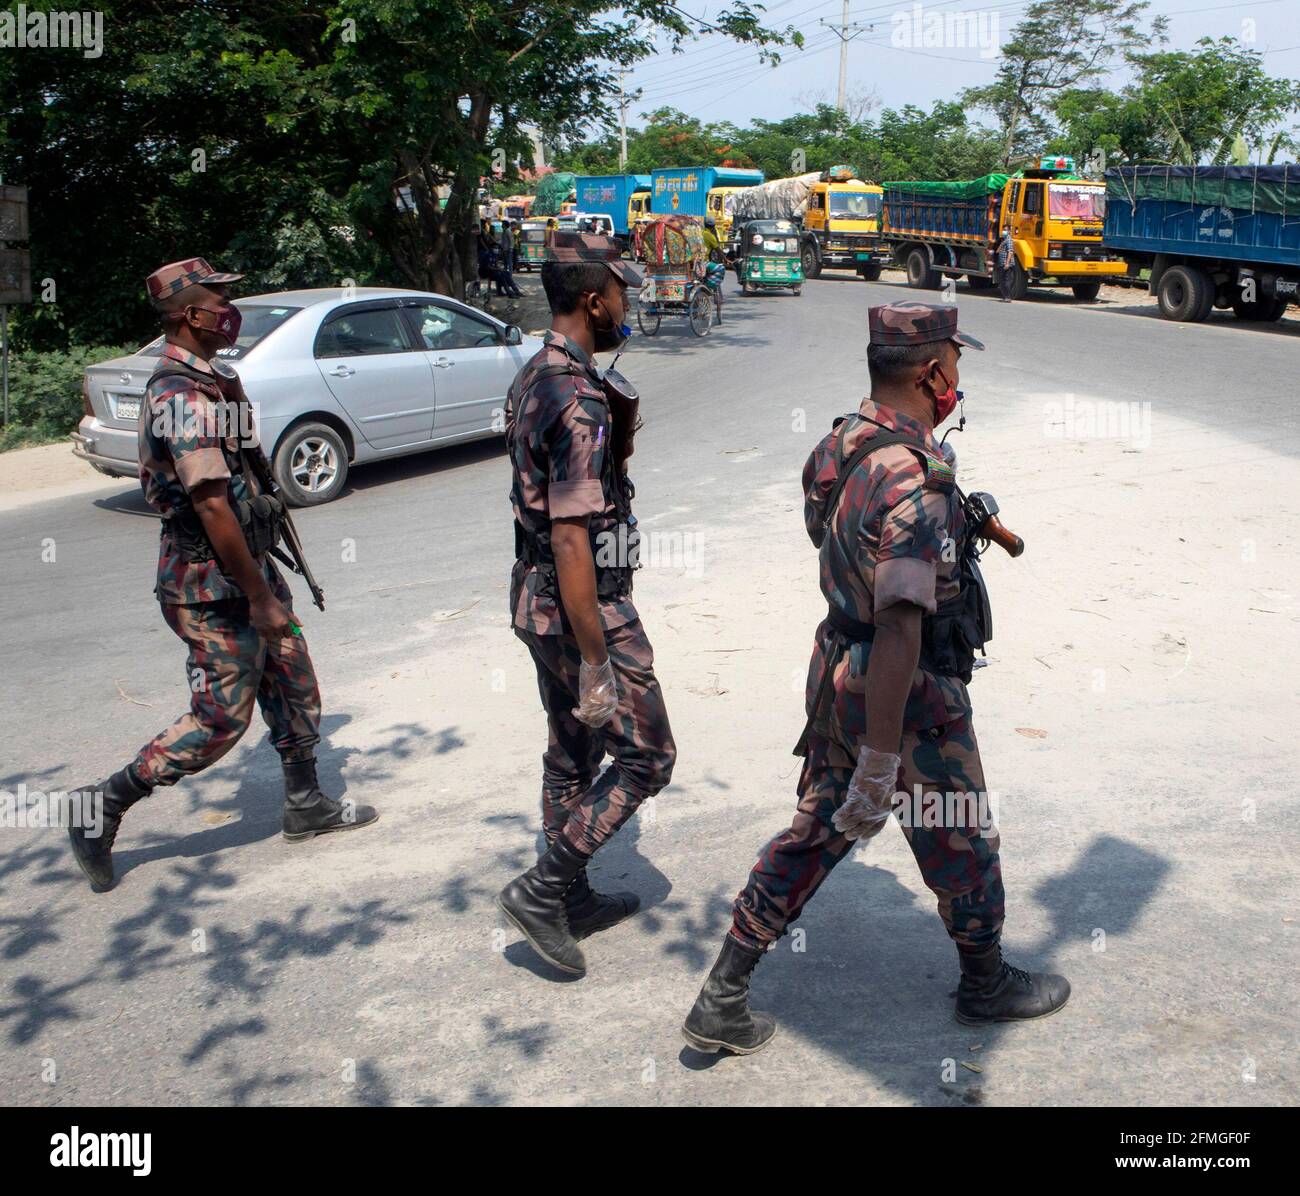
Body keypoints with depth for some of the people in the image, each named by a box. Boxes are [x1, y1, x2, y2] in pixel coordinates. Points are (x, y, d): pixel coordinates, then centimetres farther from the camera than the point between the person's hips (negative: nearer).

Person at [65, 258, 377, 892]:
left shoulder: (200, 382, 11)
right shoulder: (185, 397, -22)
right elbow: (213, 507, -27)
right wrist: (259, 598, -23)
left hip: (246, 567, 10)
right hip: (212, 585, -10)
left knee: (293, 683, 15)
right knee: (220, 721, -2)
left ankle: (306, 806, 27)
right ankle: (103, 807, 12)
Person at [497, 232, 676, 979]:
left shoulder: (534, 379, 8)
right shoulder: (580, 400, -23)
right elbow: (571, 541, -26)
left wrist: (616, 443, 12)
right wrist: (596, 663, -25)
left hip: (539, 601, 10)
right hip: (584, 609, -10)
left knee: (573, 753, 19)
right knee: (646, 754, 3)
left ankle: (573, 901, 33)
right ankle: (543, 890, 7)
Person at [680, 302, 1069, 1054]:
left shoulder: (838, 447, 1)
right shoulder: (914, 483, -28)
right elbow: (899, 629, -33)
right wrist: (880, 761, -32)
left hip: (838, 676, 8)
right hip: (907, 702, -8)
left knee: (813, 836, 17)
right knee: (963, 845, 16)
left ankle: (723, 1004, 21)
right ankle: (987, 985, 41)